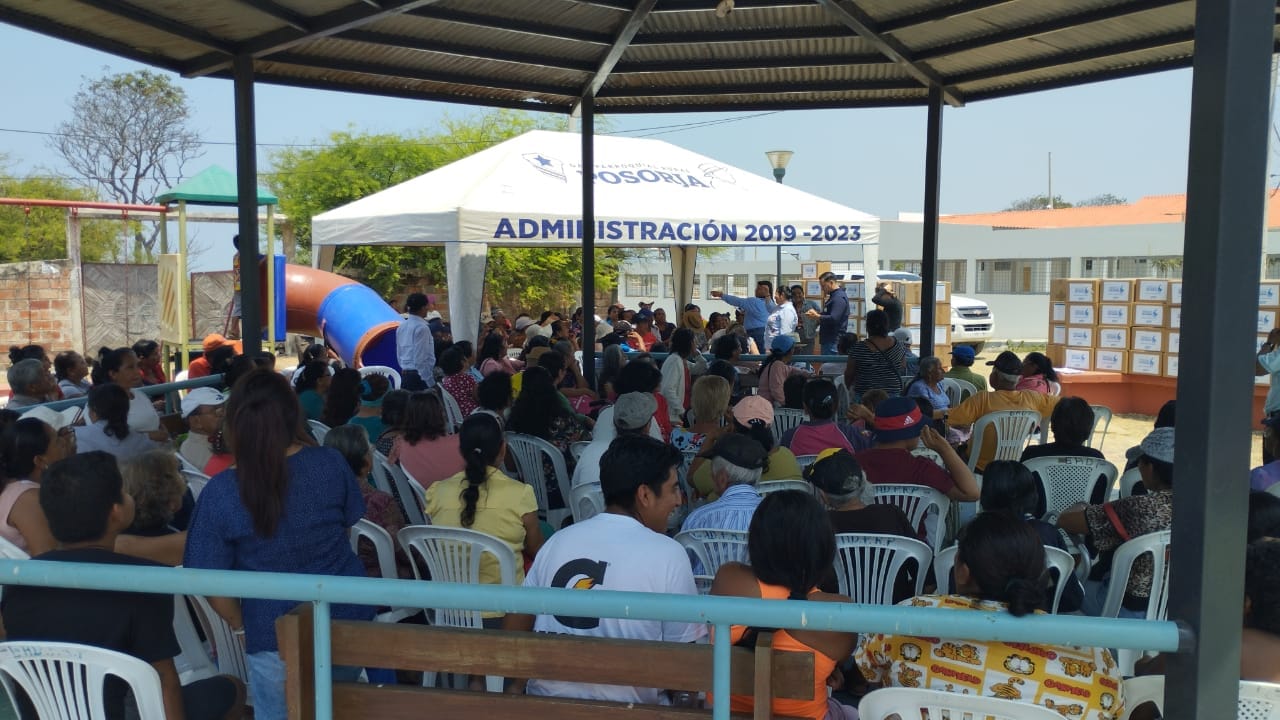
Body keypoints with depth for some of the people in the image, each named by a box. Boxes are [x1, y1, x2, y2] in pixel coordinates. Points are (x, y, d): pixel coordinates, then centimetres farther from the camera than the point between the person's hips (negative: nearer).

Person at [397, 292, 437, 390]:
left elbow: (399, 354, 16)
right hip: (420, 376, -8)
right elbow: (421, 360, -19)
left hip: (405, 375, 9)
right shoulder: (422, 328, -15)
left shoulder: (402, 326, 10)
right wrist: (431, 383, -17)